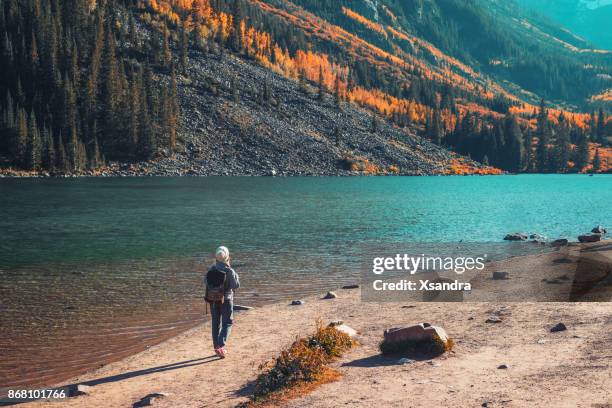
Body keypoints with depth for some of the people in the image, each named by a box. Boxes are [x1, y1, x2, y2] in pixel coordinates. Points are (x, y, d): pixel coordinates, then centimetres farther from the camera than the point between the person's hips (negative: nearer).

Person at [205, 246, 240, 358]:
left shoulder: (211, 270, -4)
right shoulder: (229, 271, -16)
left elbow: (206, 282, 7)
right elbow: (236, 285, -10)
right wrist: (235, 275, 3)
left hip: (213, 299, 4)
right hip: (226, 299, -4)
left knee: (216, 323, 14)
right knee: (227, 323, 6)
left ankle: (217, 347, 21)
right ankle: (221, 345, -11)